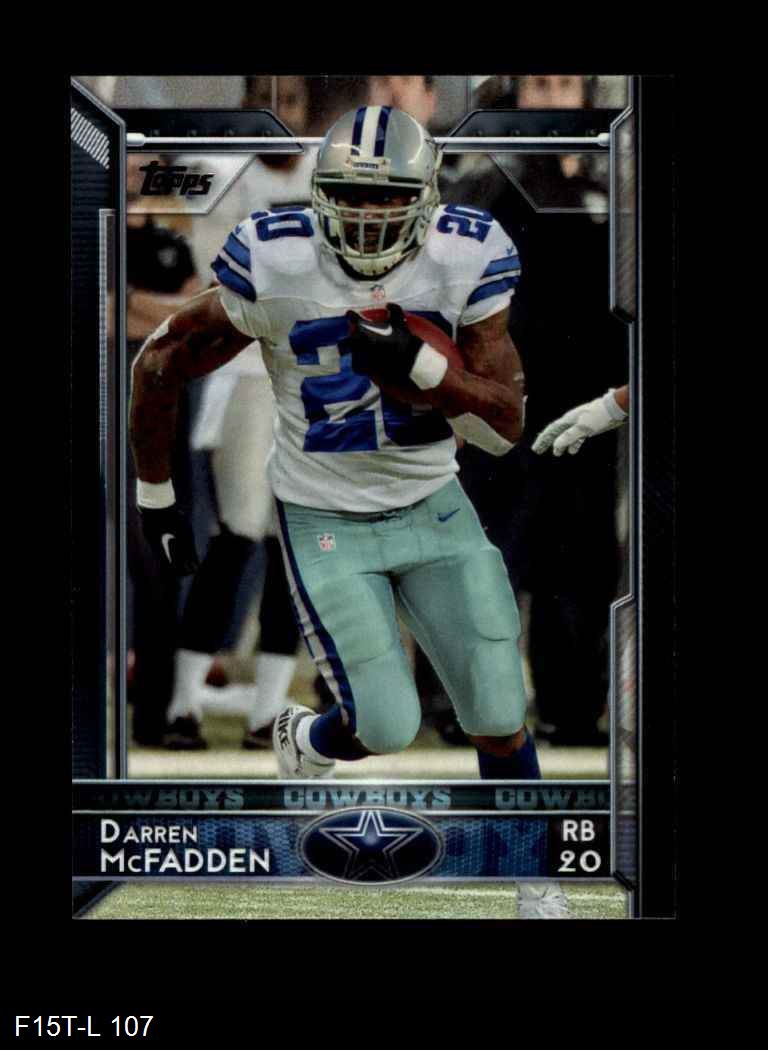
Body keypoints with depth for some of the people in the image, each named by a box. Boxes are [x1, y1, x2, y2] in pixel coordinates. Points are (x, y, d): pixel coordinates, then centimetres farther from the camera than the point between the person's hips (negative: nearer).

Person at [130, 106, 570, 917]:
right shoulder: (276, 267, -21)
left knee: (499, 720, 0)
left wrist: (417, 363, -30)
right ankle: (305, 739, 29)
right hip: (325, 522, -2)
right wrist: (155, 500, 1)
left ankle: (536, 881, 24)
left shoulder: (466, 259, -13)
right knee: (387, 726, -8)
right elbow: (160, 365, -7)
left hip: (434, 511, 3)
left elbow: (505, 427, -12)